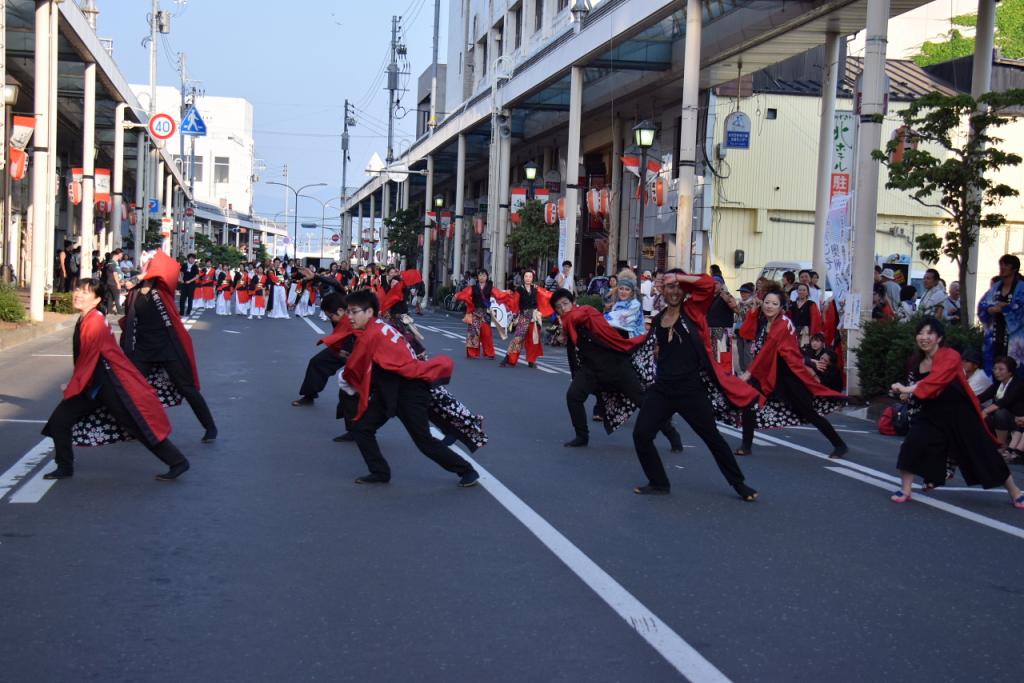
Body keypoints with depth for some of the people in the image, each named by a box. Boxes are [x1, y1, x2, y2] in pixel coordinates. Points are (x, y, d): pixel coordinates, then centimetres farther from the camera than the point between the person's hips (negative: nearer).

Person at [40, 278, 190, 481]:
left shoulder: (95, 322, -21)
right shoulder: (84, 320, 7)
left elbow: (87, 361, -17)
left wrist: (71, 389, -8)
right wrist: (73, 386, 16)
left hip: (112, 386, -9)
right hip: (93, 385, 9)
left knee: (140, 426, -3)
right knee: (59, 419, 6)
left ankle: (178, 463, 7)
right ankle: (64, 468, 19)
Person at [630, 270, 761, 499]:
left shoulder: (692, 311, -3)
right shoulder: (657, 320, 11)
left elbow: (708, 283, -19)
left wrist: (679, 276, -16)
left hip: (691, 389, -4)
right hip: (662, 388, 5)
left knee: (712, 438, 3)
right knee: (641, 434, -4)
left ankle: (739, 484, 20)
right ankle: (658, 482, 15)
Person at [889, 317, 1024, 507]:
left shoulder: (950, 357, -21)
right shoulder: (916, 362, 1)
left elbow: (935, 381, -39)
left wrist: (907, 389, -48)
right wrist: (908, 394, -1)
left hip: (960, 414, -5)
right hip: (932, 414, 5)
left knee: (982, 453, 5)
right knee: (912, 445, -15)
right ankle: (905, 490, 2)